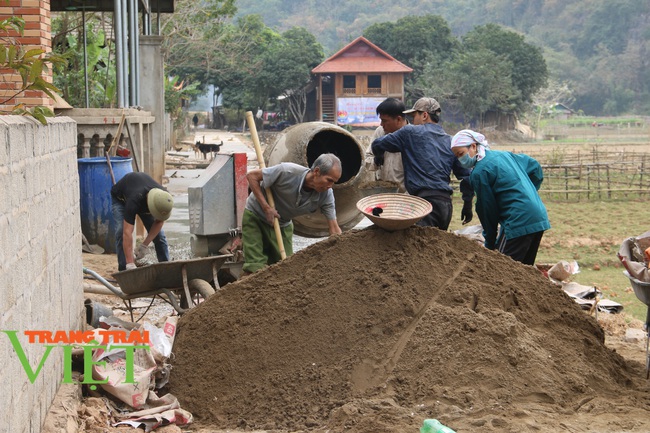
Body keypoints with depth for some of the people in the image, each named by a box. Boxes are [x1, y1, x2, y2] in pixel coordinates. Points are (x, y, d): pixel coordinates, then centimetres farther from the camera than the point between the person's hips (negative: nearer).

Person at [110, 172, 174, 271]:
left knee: (159, 233, -6)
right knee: (121, 231, -23)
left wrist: (145, 245, -24)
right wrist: (130, 265, -55)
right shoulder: (134, 201, -49)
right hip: (120, 198, -4)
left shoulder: (164, 199, -35)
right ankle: (123, 269, -15)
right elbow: (127, 233, -51)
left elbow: (159, 221, -17)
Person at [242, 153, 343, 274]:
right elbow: (251, 176, -22)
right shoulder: (287, 172, -34)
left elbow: (334, 229, -16)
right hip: (256, 216, -5)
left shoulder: (326, 195, -21)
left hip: (283, 225, 5)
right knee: (255, 268, -14)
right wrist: (266, 208, -26)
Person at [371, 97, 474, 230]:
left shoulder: (410, 132, 3)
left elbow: (377, 144, 10)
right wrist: (468, 204, 24)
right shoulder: (450, 142, 18)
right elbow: (466, 174, 16)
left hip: (425, 200, -7)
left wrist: (379, 157, 33)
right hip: (446, 203, 7)